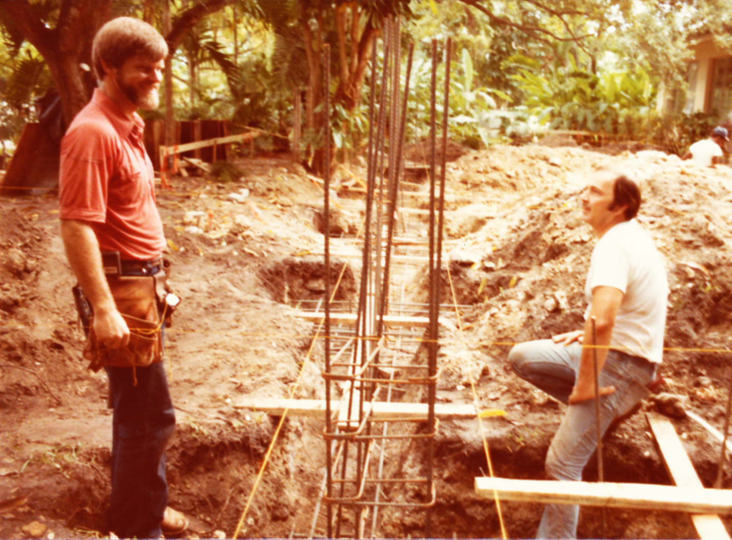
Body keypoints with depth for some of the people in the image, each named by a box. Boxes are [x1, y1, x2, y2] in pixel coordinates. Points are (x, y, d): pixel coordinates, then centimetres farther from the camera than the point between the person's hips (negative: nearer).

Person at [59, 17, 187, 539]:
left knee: (141, 412, 19)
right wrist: (103, 309, -25)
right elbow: (77, 227, -22)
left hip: (143, 285, 10)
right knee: (151, 415, -2)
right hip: (121, 290, -10)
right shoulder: (92, 132, -17)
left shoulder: (128, 126, 13)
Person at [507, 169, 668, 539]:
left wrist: (585, 383, -26)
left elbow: (602, 319, -36)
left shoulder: (613, 246, -23)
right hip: (614, 348, 10)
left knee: (562, 462, -9)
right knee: (522, 357, 11)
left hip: (621, 365, -10)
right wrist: (588, 334, 15)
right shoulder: (632, 235, 8)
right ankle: (609, 409, 16)